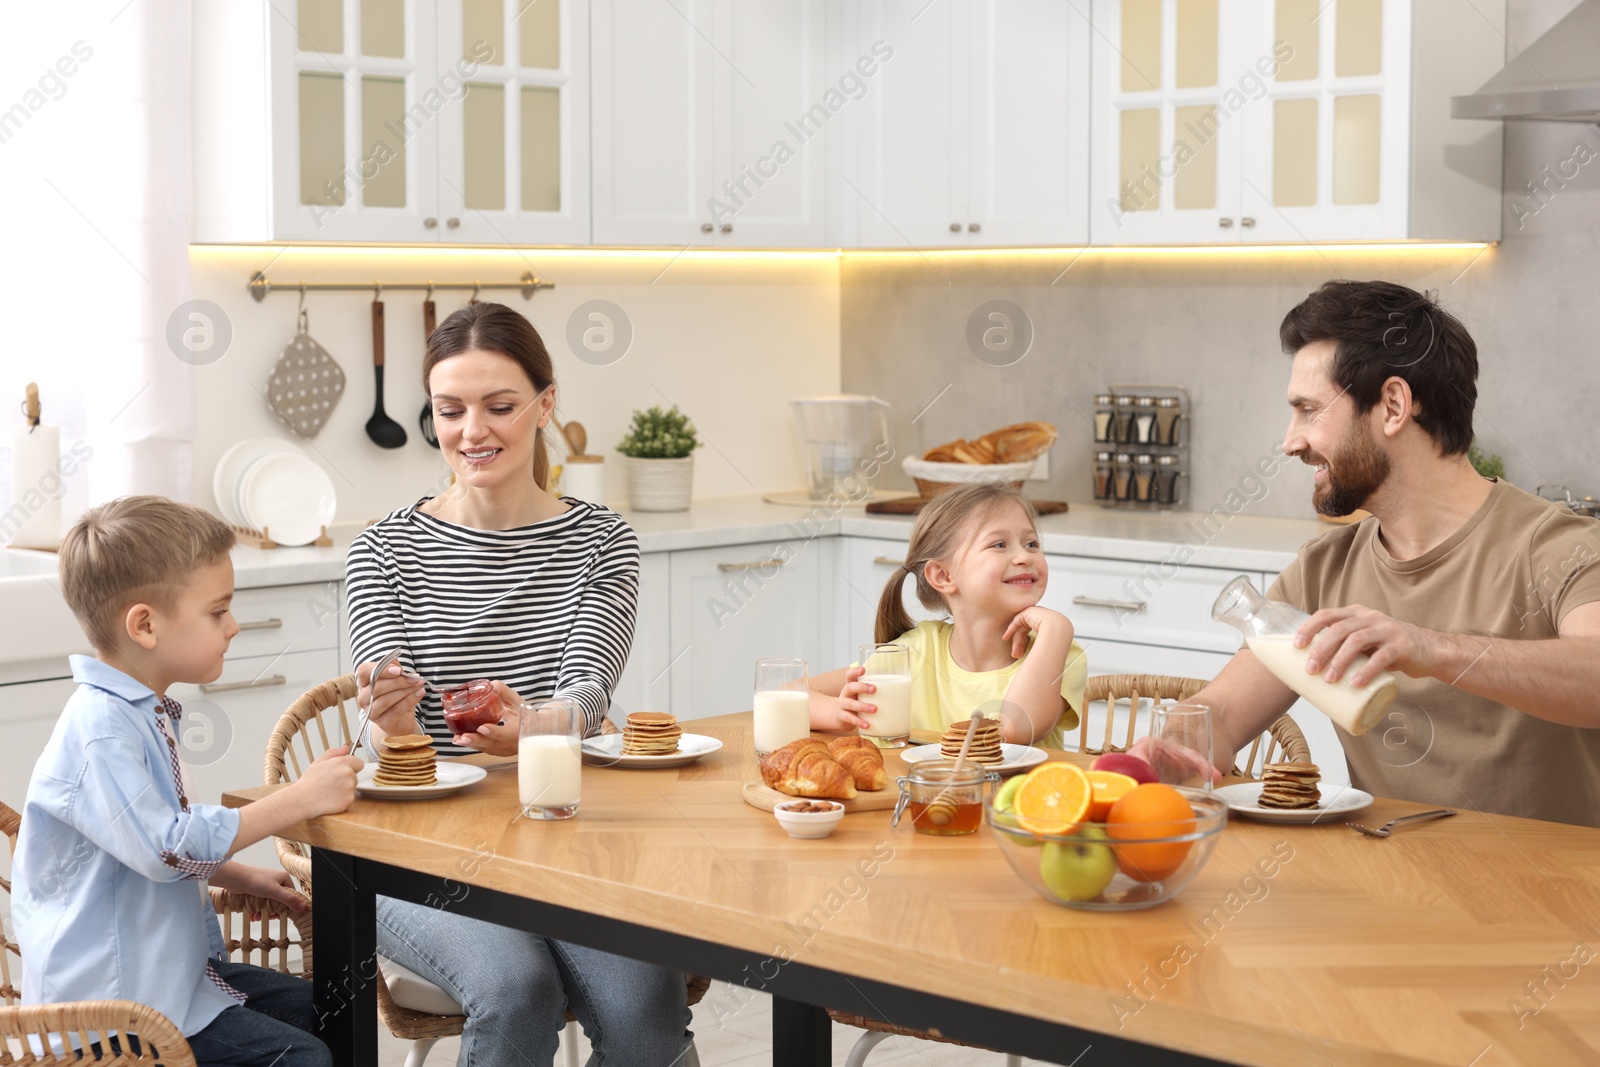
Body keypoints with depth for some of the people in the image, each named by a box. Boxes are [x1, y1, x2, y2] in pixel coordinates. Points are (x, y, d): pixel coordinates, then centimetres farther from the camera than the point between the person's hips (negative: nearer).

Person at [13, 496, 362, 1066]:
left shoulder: (143, 712, 11)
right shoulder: (101, 726, -23)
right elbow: (164, 847, -30)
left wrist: (241, 878, 15)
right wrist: (301, 798, -25)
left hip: (170, 964, 11)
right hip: (119, 998, -11)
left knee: (315, 1008, 14)